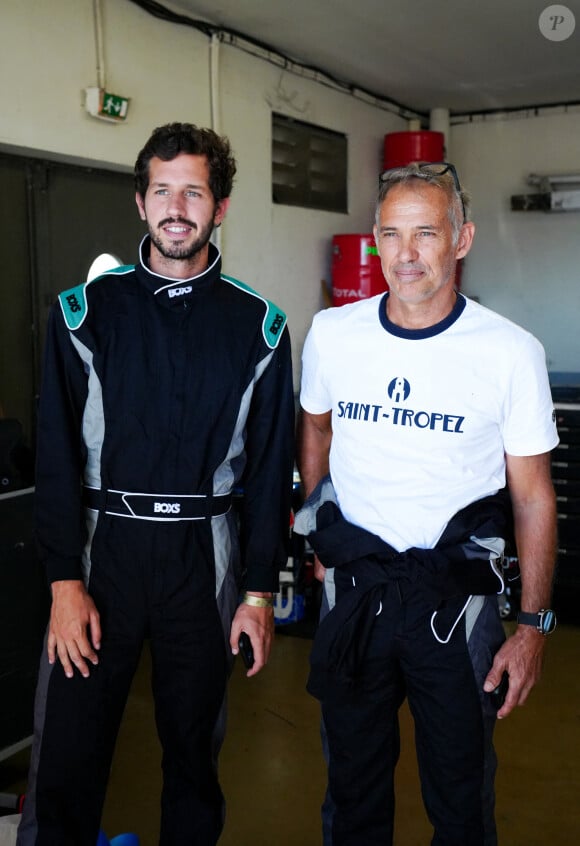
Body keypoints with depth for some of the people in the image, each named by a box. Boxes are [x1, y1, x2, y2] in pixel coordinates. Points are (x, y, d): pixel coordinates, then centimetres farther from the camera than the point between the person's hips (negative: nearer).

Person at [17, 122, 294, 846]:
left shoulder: (258, 325, 1)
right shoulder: (86, 311, 0)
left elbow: (271, 466, 3)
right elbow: (58, 456, -2)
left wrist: (259, 591, 0)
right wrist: (65, 581, -8)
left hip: (206, 554, 1)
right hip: (102, 544, 0)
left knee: (194, 745, 15)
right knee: (68, 754, 3)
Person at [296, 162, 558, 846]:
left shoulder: (512, 352, -11)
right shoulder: (331, 333, -3)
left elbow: (532, 496, -5)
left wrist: (533, 624, -7)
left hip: (457, 594, -2)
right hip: (353, 587, 2)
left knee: (460, 789, 14)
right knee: (354, 774, 20)